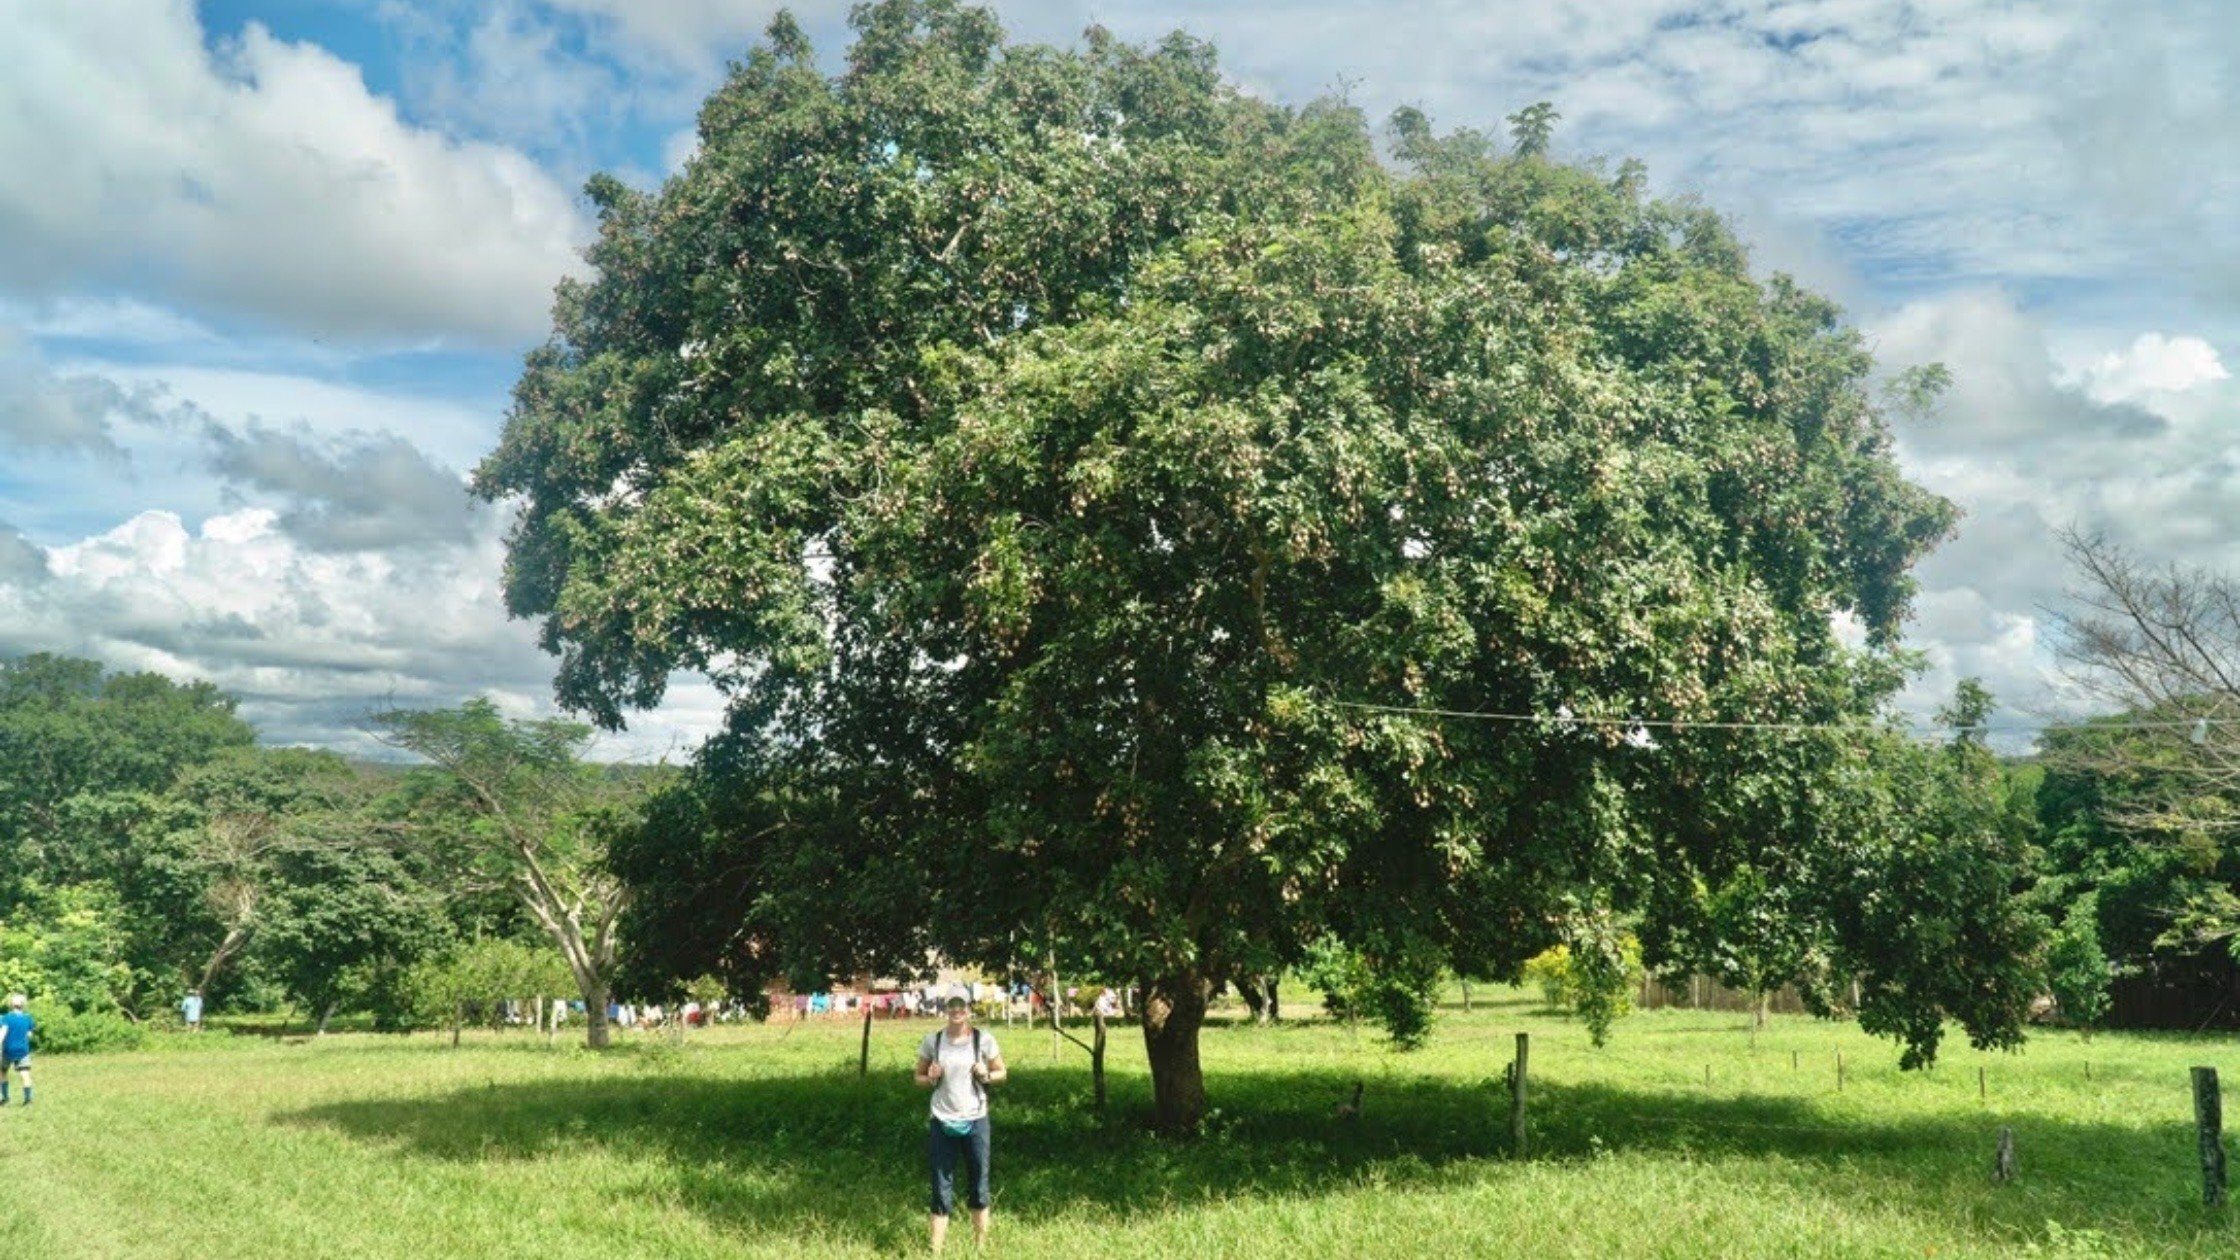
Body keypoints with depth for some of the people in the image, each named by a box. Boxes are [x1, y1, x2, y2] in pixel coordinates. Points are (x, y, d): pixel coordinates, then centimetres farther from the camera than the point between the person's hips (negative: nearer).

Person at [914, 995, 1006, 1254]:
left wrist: (986, 1075, -13)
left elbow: (1001, 1073, 7)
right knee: (942, 1191, 2)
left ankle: (981, 1247, 19)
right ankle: (936, 1251, 5)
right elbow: (919, 1077, 10)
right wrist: (931, 1079, -11)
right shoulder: (932, 1041, -1)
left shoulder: (984, 1040, -4)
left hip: (975, 1121, 0)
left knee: (978, 1187, 8)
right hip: (942, 1123, 0)